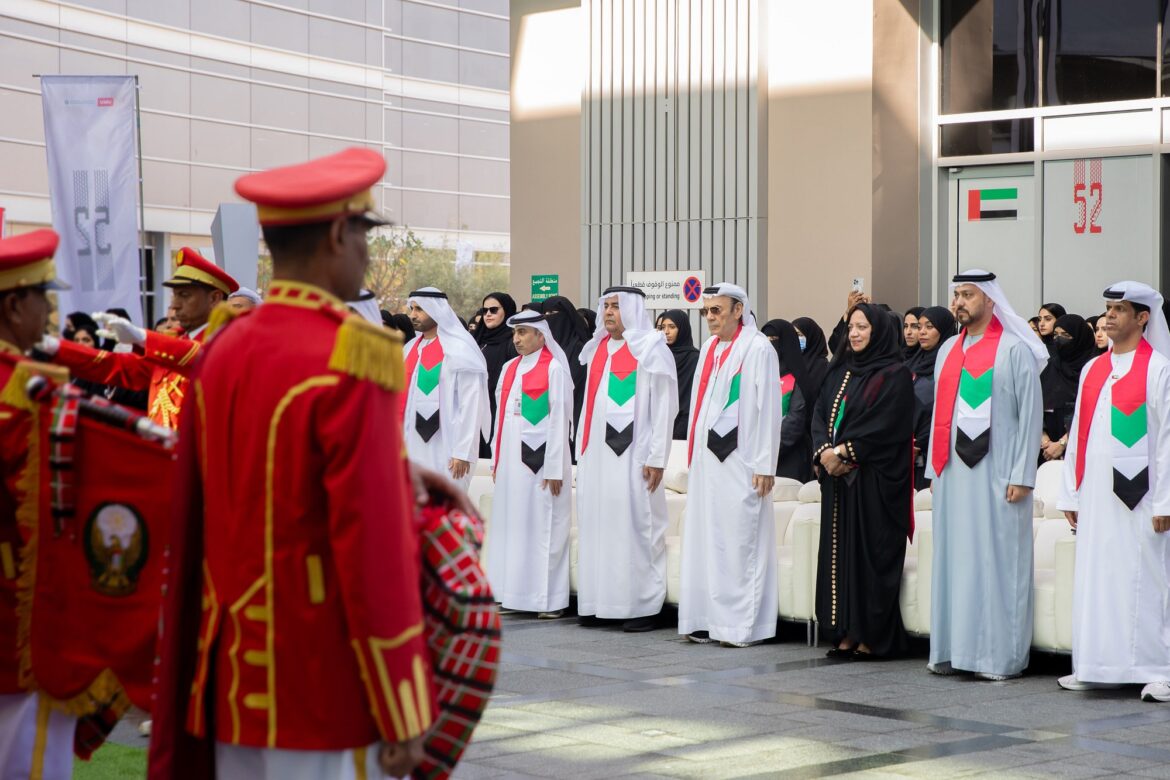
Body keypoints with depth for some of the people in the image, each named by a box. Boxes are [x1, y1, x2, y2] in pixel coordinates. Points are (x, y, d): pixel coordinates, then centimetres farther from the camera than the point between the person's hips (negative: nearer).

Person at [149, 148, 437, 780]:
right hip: (331, 693, -7)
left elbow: (192, 531, 12)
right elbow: (376, 545, -18)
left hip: (236, 684, 7)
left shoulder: (221, 354, 6)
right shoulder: (352, 361, -16)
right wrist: (403, 714, -14)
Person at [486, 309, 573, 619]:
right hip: (512, 459, 7)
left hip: (540, 460, -7)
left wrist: (555, 468, -13)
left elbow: (559, 420, -10)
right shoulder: (510, 368, 14)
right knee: (511, 524, 6)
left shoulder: (554, 369, -7)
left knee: (543, 526, -5)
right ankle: (513, 593, 11)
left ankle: (549, 599, -1)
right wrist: (497, 460, 13)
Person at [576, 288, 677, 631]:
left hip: (632, 455, -7)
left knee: (635, 525, -7)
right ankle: (597, 603, 12)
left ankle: (643, 606, -1)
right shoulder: (598, 349, 16)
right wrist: (582, 450, 12)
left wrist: (657, 457, -13)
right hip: (596, 452, 7)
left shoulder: (651, 349, -4)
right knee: (596, 524, 6)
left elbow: (665, 406, -8)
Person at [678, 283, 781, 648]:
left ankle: (741, 624, -3)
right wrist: (694, 454, 14)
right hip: (707, 457, 7)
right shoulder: (709, 348, 14)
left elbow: (769, 409, -10)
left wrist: (765, 466, -13)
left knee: (738, 540, -7)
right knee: (704, 537, 6)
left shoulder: (758, 348, -7)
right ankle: (706, 619, 10)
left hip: (739, 461, -7)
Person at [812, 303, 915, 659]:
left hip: (873, 480, -7)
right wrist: (824, 451, -8)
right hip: (837, 477, 7)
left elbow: (885, 425, -15)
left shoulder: (895, 375, -5)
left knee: (870, 552, -6)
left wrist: (843, 451, -16)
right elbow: (819, 414, 10)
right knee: (839, 552, 5)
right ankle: (847, 633, 9)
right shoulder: (840, 372, 16)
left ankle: (872, 636, -2)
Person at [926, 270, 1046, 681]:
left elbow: (1030, 414, -7)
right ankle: (953, 648, 12)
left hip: (996, 473, -6)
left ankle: (999, 654, 1)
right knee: (953, 558, 6)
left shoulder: (1015, 350, -4)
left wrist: (1021, 475, -12)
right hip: (953, 472, 6)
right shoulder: (948, 351, 14)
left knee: (997, 559, -4)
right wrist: (935, 468, 12)